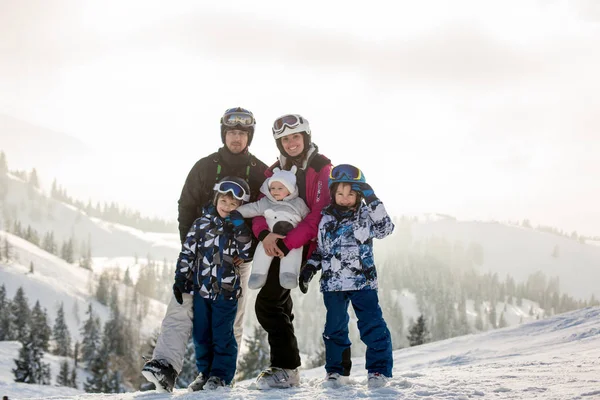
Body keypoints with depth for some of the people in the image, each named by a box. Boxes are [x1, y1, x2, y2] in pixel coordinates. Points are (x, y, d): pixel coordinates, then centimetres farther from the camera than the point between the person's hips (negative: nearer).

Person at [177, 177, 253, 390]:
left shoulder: (240, 228, 1)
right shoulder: (202, 223, 3)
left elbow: (246, 254, -11)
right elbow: (187, 252, 6)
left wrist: (240, 228, -19)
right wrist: (181, 278, 1)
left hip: (226, 290, -2)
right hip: (201, 288, 2)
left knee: (222, 334, -1)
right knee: (201, 333, 8)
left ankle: (221, 375, 8)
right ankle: (204, 371, 20)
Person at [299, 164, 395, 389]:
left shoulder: (366, 215, 2)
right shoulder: (326, 219, 9)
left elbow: (385, 229, -14)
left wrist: (373, 201, -19)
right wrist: (309, 268, 6)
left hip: (363, 281, -3)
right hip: (333, 283, 3)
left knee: (372, 326, -7)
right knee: (335, 328, 8)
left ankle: (379, 369, 1)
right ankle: (336, 370, 19)